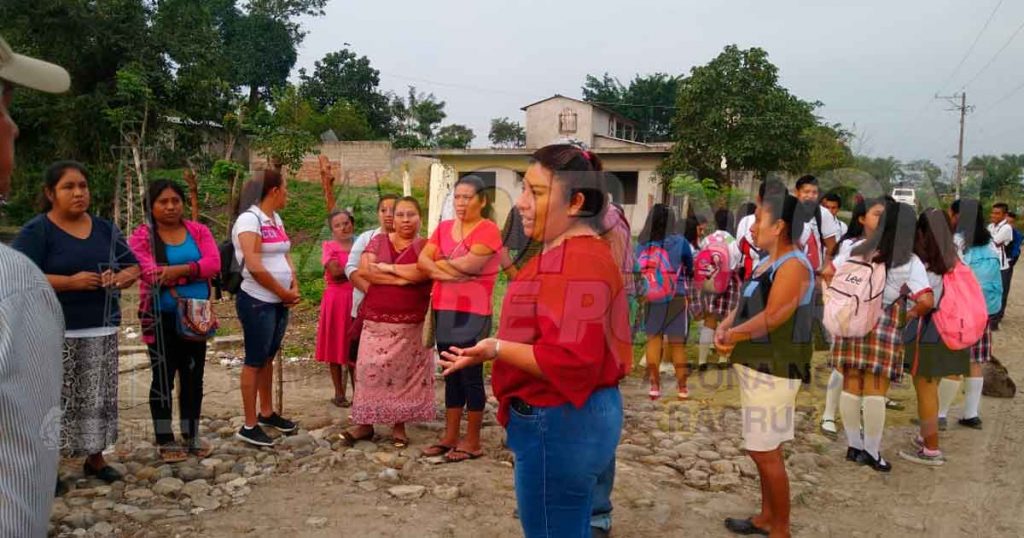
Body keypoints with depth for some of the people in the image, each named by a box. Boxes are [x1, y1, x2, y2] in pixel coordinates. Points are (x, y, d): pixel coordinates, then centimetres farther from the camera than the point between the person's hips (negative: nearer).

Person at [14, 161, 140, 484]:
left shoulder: (105, 229, 12)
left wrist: (122, 277, -7)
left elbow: (134, 266, 16)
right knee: (55, 401, -4)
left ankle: (95, 458, 19)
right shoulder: (36, 231, -4)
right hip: (56, 332, -5)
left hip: (102, 329, 5)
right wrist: (71, 281, -21)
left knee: (99, 398, 8)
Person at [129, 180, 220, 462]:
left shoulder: (198, 231, 5)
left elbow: (213, 263, -11)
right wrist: (192, 274, -19)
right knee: (163, 378, 6)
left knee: (193, 377, 12)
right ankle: (166, 440, 17)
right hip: (161, 319, -3)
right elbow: (150, 273, -19)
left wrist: (179, 270, -24)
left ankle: (191, 436, 25)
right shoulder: (142, 236, -4)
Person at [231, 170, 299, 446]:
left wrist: (294, 286, -2)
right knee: (255, 361, 0)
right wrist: (284, 292, -14)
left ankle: (267, 413, 30)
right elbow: (255, 267, -22)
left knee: (268, 358, 17)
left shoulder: (276, 219, 10)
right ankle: (249, 426, 9)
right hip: (258, 302, -8)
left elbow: (286, 255, 14)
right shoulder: (249, 219, -16)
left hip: (279, 302, 8)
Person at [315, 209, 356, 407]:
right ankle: (339, 393, 11)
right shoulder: (328, 246, 1)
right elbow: (335, 270, -13)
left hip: (356, 300, 2)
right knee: (336, 347, 3)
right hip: (336, 300, -2)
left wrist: (343, 273, -8)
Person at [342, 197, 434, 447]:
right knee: (370, 370, 1)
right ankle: (365, 424, 11)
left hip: (411, 324, -2)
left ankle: (399, 425, 13)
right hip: (376, 319, 2)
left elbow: (424, 271, -19)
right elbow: (364, 269, -6)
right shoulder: (378, 241, 8)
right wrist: (400, 278, -14)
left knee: (405, 372, 1)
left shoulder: (425, 245, 1)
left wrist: (387, 268, -11)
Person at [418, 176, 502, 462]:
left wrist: (438, 264, -5)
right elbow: (422, 260, 1)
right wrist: (449, 272, -15)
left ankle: (473, 441, 12)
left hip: (472, 314, -7)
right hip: (443, 311, 7)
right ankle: (450, 436, 24)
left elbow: (468, 265, -20)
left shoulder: (488, 230, -10)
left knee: (470, 377, 1)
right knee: (451, 376, 14)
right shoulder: (443, 227, 11)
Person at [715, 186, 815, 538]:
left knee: (766, 453, -3)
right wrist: (724, 327, -5)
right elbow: (746, 306, 14)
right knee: (764, 450, 18)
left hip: (773, 372, -10)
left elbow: (771, 318, -23)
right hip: (758, 368, 10)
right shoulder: (768, 263, 13)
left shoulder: (793, 265, -18)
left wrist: (732, 335, -10)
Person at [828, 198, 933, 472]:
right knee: (875, 392, 5)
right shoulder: (909, 261, -6)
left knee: (850, 387, 11)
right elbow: (926, 301, -14)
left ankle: (853, 446, 21)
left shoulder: (855, 248, 0)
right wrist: (908, 316, 3)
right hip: (884, 329, -2)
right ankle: (871, 452, 13)